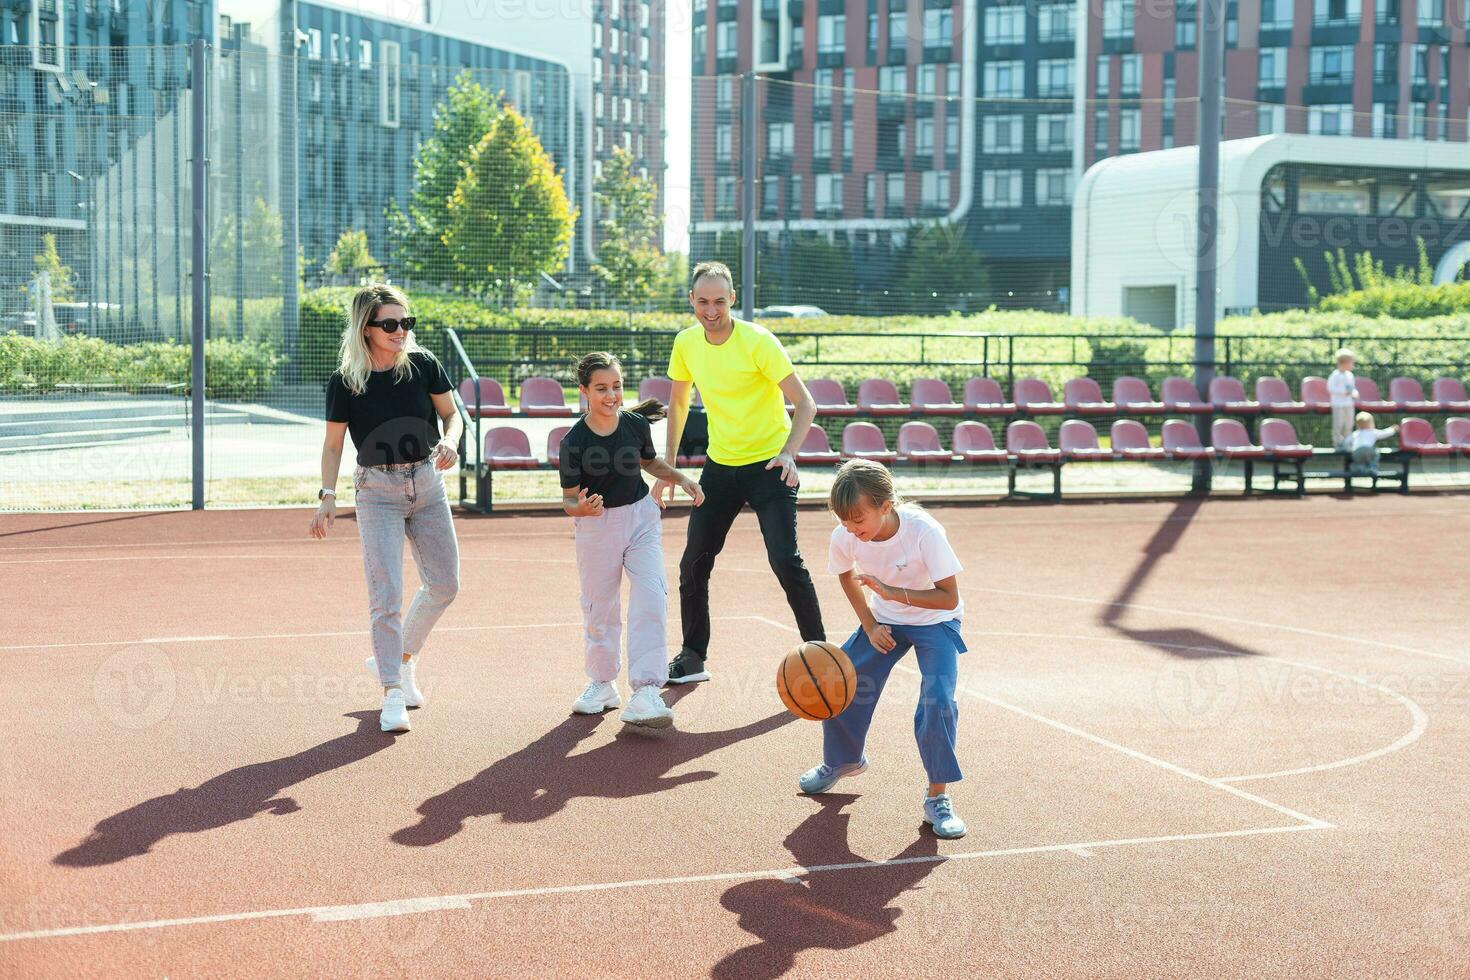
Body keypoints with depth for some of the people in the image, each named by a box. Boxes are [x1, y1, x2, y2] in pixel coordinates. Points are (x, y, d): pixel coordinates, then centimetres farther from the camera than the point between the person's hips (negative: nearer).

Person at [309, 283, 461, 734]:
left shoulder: (423, 364, -4)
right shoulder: (345, 381, -9)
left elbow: (451, 414, 5)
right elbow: (333, 444, -3)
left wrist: (449, 441, -17)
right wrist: (327, 496, -13)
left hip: (427, 483, 4)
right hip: (377, 490, -3)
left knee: (444, 585, 8)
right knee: (386, 593, -9)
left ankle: (400, 658, 31)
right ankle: (392, 694, -2)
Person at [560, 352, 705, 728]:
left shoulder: (636, 424, -8)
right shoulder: (574, 441, -17)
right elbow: (568, 500, -11)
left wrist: (682, 479, 2)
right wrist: (581, 507, -33)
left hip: (640, 517, 2)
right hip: (597, 525, -1)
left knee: (651, 598, -14)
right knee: (599, 608, 10)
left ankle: (646, 692, -15)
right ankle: (602, 685, 31)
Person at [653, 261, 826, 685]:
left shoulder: (757, 342, -18)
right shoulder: (686, 343, -1)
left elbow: (805, 404, -18)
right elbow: (679, 402, 14)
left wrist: (788, 453, -33)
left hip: (769, 466, -5)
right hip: (720, 465, 5)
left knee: (785, 560, -15)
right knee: (694, 563, 4)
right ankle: (693, 657, 19)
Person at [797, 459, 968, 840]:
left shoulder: (924, 531, -34)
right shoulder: (845, 538, -21)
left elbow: (949, 597, -29)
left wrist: (894, 592, -39)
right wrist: (870, 626, -4)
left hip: (936, 620, -4)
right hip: (885, 621, 4)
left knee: (938, 699, -23)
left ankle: (938, 797, -8)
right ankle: (843, 760, 31)